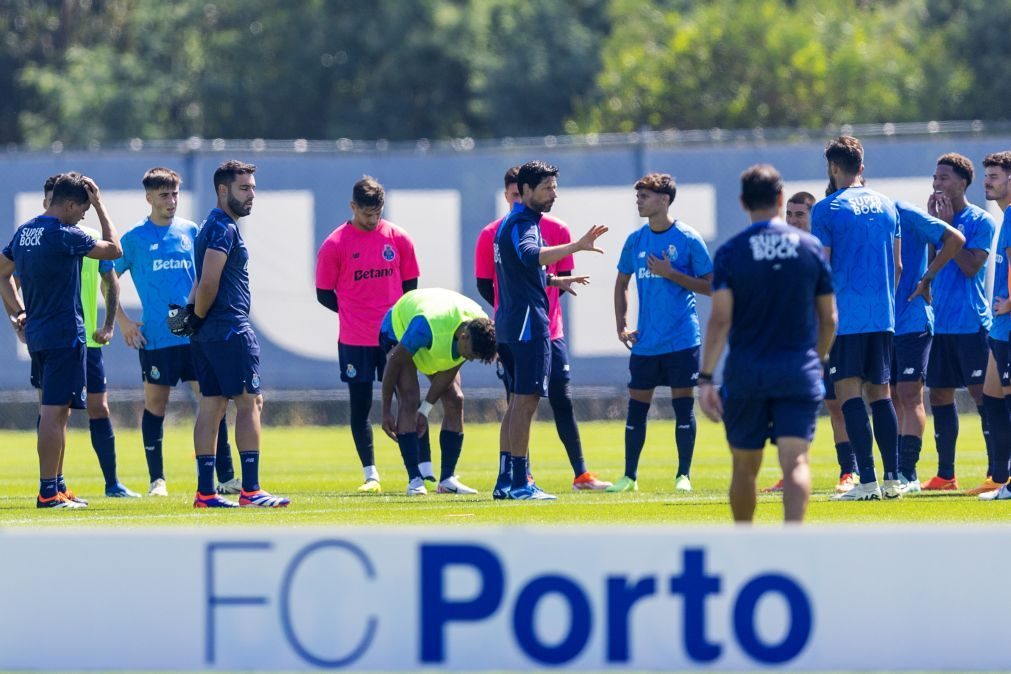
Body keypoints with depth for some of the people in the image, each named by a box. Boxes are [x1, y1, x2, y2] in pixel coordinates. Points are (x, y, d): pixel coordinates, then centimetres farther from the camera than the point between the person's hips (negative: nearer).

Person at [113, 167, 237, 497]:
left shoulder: (191, 231, 9)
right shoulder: (135, 238, 0)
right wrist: (122, 321, -1)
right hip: (155, 339, -3)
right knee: (155, 405, 3)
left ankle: (225, 478, 1)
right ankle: (157, 480, 11)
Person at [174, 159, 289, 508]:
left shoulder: (211, 227, 20)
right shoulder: (225, 229, -12)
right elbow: (209, 283, -19)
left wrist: (193, 315, 7)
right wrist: (198, 318, -6)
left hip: (208, 335, 10)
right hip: (231, 330, -10)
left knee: (211, 405, 8)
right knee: (248, 403, -7)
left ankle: (205, 492, 8)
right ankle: (250, 490, -10)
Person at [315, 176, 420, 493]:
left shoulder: (398, 239, 3)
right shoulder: (335, 244, -4)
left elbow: (410, 286, 12)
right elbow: (324, 294, 2)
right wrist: (355, 314, 0)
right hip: (354, 341, -1)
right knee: (360, 406, 3)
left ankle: (425, 472, 5)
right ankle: (371, 475, 10)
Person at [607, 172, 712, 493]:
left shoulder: (688, 239, -5)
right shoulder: (635, 240, 8)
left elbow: (709, 286, -5)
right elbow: (622, 283, 20)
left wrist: (671, 274, -15)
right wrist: (622, 325, 10)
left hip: (682, 341, -4)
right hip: (645, 343, 4)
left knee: (683, 406, -2)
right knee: (636, 407, 5)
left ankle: (683, 476, 8)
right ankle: (629, 476, 14)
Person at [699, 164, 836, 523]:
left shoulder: (730, 252, -4)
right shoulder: (810, 247, 2)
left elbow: (720, 319, -11)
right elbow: (829, 318, 8)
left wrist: (706, 377, -11)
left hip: (746, 371, 0)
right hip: (799, 370, 0)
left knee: (745, 466, 14)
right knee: (795, 461, -8)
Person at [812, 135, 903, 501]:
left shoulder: (826, 209, -6)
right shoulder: (886, 205, 11)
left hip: (845, 316, -5)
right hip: (883, 316, 5)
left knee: (849, 392, -4)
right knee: (880, 392, 11)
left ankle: (868, 481, -12)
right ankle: (892, 479, 7)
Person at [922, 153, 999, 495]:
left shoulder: (981, 221, -5)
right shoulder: (937, 217, 14)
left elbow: (971, 266, -14)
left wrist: (948, 226, -12)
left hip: (971, 323, -7)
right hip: (941, 323, 7)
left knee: (982, 393, -7)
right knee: (939, 394, 8)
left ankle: (997, 474, -6)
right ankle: (945, 475, 15)